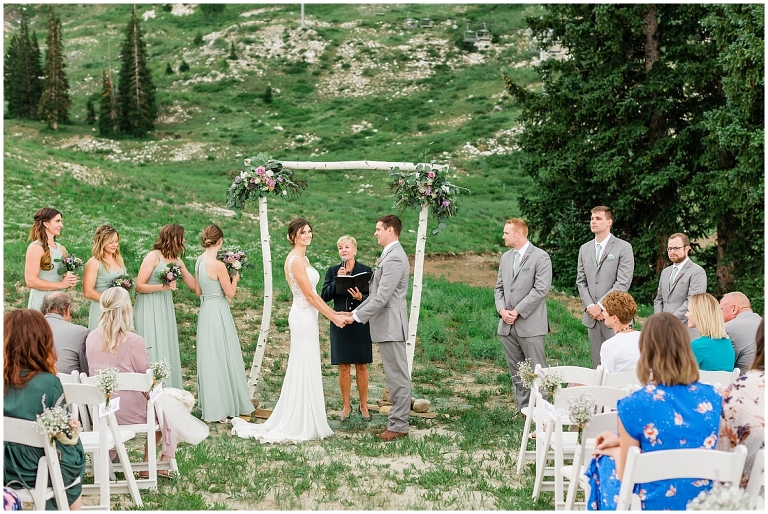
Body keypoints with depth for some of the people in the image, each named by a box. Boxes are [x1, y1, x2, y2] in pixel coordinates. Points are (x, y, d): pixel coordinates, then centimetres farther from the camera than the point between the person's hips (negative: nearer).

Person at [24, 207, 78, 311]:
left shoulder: (61, 248, 15)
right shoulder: (36, 248, -6)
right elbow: (30, 281, -14)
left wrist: (71, 281, 4)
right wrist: (61, 285, -12)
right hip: (41, 304, -6)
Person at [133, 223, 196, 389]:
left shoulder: (176, 260, 10)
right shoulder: (153, 256, -10)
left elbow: (194, 285, 14)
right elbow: (139, 286, -12)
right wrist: (163, 286, -22)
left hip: (166, 307, 7)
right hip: (150, 307, -7)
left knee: (168, 350, 6)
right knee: (153, 351, -6)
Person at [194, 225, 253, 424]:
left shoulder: (199, 262, 6)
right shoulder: (218, 265, -18)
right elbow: (230, 293, -10)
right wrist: (234, 279, 7)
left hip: (205, 310, 8)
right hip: (218, 312, -8)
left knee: (209, 358, 13)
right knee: (222, 358, 0)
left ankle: (211, 406, 20)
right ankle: (222, 408, 6)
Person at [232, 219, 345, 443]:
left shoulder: (302, 258, 15)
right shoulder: (296, 259, -15)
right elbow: (309, 295, -18)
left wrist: (333, 312, 16)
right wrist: (332, 316, -14)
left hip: (307, 316, 10)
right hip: (304, 317, -10)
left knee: (306, 370, 12)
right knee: (304, 369, -5)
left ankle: (305, 422, 18)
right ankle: (300, 426, 0)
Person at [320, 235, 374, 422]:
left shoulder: (366, 271, 3)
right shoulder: (333, 271, 7)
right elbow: (324, 296, -2)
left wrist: (361, 298, -18)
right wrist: (337, 280, -13)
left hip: (361, 324, -1)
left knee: (362, 366, 4)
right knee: (343, 367, 4)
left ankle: (363, 405, 14)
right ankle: (346, 405, 14)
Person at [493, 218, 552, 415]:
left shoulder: (540, 257, -6)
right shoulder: (506, 257, 16)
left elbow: (541, 289, -14)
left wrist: (518, 311, -15)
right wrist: (502, 309, -2)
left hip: (530, 324, -7)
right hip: (507, 325, 7)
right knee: (517, 373, 11)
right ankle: (523, 409, 18)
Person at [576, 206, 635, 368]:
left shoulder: (623, 248, -3)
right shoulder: (585, 249, 15)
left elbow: (623, 283, -10)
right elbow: (581, 281, 13)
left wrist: (600, 305, -13)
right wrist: (589, 306, -3)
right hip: (592, 316, 5)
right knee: (597, 365, 8)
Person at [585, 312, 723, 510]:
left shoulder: (634, 405, -21)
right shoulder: (712, 397, -6)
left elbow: (626, 475, -12)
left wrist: (616, 450, 10)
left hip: (655, 505, -4)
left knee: (604, 459, 25)